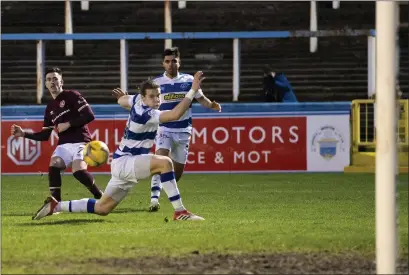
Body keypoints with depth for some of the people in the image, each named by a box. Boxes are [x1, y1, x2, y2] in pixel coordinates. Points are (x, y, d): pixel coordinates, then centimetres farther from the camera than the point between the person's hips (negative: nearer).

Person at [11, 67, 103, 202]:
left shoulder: (72, 96, -1)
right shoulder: (50, 107, 19)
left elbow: (89, 115, -11)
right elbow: (44, 135, 23)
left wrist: (69, 124, -12)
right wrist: (24, 134, 12)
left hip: (80, 142, -6)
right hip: (64, 144, 6)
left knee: (78, 170, -29)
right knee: (53, 165, -23)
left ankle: (101, 198, -7)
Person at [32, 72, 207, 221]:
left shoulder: (137, 100, 1)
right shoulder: (148, 115, -25)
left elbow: (122, 100, 25)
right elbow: (175, 115, -39)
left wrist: (123, 98, 48)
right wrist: (193, 90, -41)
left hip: (121, 163, 10)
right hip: (124, 162, -10)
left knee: (102, 208, 18)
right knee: (164, 162, -29)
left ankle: (55, 206, 23)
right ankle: (180, 213, -28)